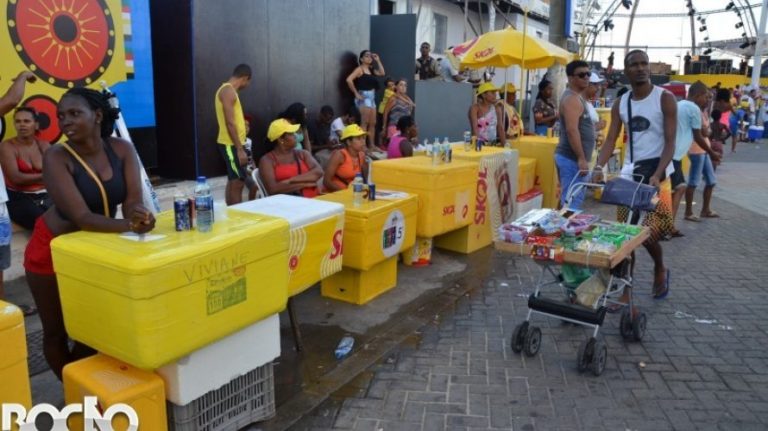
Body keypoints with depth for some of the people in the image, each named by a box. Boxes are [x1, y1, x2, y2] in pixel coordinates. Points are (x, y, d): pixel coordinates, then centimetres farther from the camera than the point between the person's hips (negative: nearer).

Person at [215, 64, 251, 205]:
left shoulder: (227, 90, 16)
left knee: (233, 182, 14)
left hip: (232, 144, 10)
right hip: (230, 144, -10)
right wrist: (240, 149, -24)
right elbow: (230, 123, -22)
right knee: (238, 182, -9)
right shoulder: (229, 91, -16)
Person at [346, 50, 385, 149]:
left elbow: (382, 73, 15)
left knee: (373, 123, 9)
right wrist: (356, 93, -14)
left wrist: (378, 60, 13)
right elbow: (349, 80, -18)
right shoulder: (359, 69, -6)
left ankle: (371, 145, 16)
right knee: (365, 122, -11)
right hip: (363, 97, -8)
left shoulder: (371, 69, 16)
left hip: (372, 97, 8)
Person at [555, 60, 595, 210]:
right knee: (572, 203, -11)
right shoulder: (572, 98, -14)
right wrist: (581, 159, -24)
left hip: (570, 157, 11)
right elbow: (572, 130, -23)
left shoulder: (575, 97, 19)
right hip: (572, 158, -11)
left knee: (568, 201, 13)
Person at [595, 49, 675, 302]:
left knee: (649, 231, -10)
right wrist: (599, 167, -17)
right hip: (629, 172, 4)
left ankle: (660, 269, 24)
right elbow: (610, 140, 3)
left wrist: (656, 176, -25)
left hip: (656, 171, -4)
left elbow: (670, 143, -11)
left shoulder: (665, 99, -6)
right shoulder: (620, 104, 7)